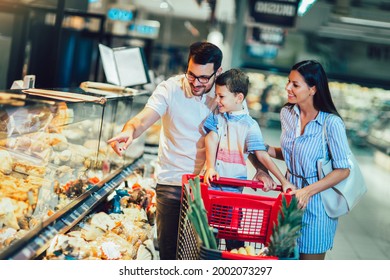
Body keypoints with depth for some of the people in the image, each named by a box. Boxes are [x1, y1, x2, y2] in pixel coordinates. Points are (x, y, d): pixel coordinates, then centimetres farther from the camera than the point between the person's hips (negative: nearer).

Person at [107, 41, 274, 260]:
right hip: (172, 182, -1)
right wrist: (129, 131, -45)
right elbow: (143, 119, -22)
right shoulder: (171, 89, -10)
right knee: (169, 248, 4)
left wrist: (261, 169, -14)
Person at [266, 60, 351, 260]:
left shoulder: (332, 123, -21)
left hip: (316, 202, -5)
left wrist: (308, 191, -25)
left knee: (310, 257, 8)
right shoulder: (287, 113, -1)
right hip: (291, 194, 6)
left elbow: (343, 170, -17)